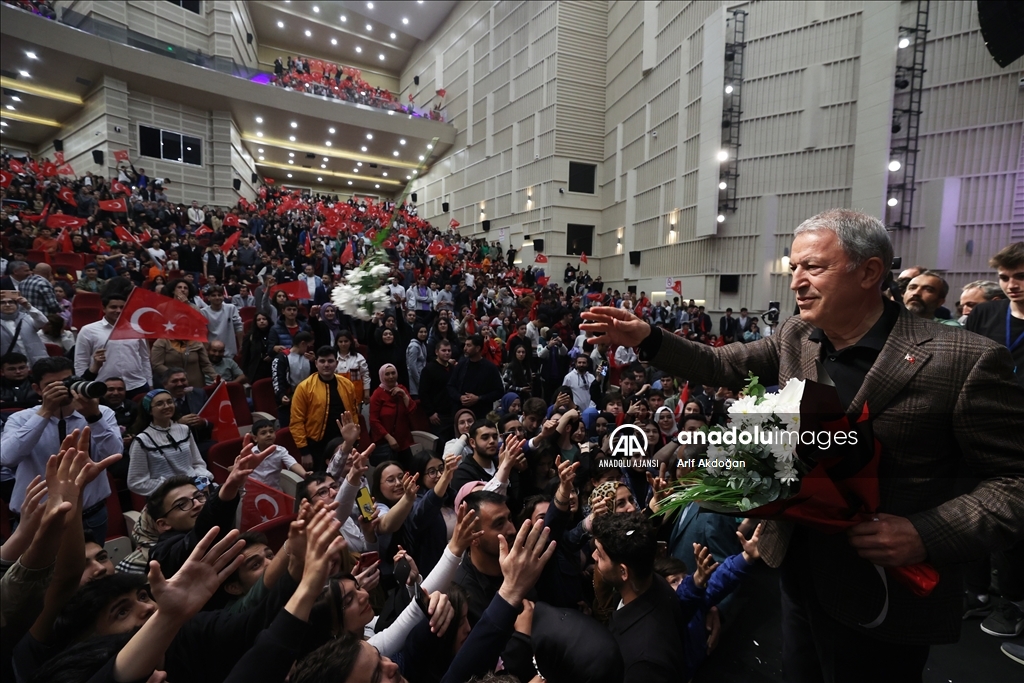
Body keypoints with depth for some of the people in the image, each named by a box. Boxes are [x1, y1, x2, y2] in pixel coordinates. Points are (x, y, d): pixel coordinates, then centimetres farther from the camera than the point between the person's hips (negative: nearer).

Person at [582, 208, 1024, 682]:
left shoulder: (965, 361, -20)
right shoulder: (794, 337, -3)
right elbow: (719, 365, 4)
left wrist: (929, 534, -27)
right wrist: (645, 338, -8)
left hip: (883, 597, -5)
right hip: (798, 570, 5)